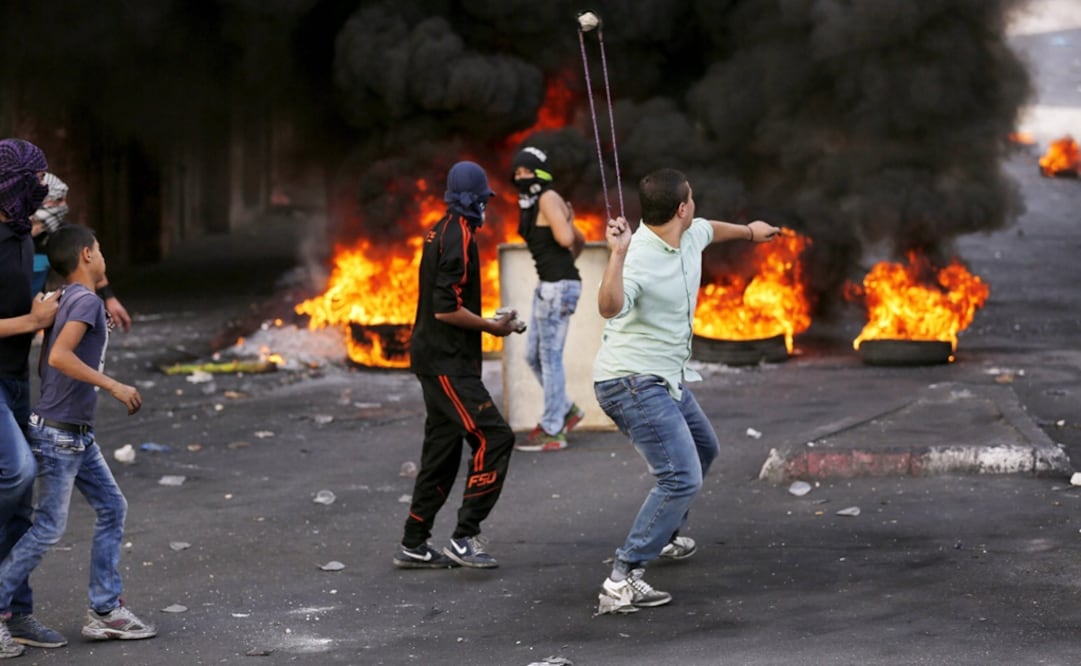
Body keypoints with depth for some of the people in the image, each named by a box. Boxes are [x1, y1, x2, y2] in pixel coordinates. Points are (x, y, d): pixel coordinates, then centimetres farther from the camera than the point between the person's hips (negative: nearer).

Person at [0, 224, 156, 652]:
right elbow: (59, 357, -29)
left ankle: (105, 610, 11)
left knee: (112, 508, 9)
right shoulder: (86, 301, -16)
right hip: (59, 433, -10)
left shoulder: (65, 300, 11)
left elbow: (46, 363, 15)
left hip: (78, 435, 10)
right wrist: (114, 386, -27)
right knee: (49, 527, -4)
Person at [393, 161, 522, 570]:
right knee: (494, 438, -13)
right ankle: (464, 538, -12)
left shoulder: (440, 233, 14)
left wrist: (484, 322, 16)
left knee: (442, 452, 14)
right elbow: (447, 309, -21)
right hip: (446, 363, -11)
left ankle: (413, 545, 19)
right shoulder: (459, 239, -16)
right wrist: (493, 327, -10)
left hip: (437, 358, 11)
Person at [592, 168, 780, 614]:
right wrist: (617, 254, -59)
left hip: (667, 379, 11)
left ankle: (663, 537, 50)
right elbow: (610, 308, -47)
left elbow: (710, 229, 28)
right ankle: (621, 581, -23)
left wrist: (750, 231, 46)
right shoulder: (638, 257, -27)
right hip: (631, 382, -11)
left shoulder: (690, 237, 1)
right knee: (682, 477, -21)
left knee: (703, 450, 31)